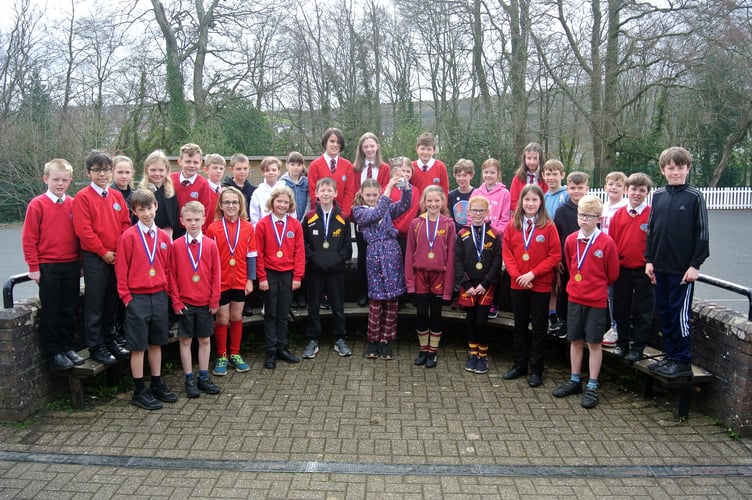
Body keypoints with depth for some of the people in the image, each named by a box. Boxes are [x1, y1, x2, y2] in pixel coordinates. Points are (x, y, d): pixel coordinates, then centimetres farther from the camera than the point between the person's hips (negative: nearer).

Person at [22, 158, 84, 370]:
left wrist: (80, 262, 8)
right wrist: (34, 267, -7)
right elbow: (28, 238, -6)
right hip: (48, 267, -3)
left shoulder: (74, 204, 4)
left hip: (72, 266, 3)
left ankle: (68, 347, 24)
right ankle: (54, 352, 17)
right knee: (51, 311, 6)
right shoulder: (37, 204, -6)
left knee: (70, 310, 11)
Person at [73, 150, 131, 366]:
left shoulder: (117, 196, 9)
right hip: (95, 258, -5)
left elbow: (126, 224, 10)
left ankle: (111, 339, 27)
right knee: (95, 304, 2)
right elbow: (83, 230, -13)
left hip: (117, 257, 5)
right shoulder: (83, 197, -7)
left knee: (112, 301, 14)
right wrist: (103, 252, -12)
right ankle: (95, 346, 12)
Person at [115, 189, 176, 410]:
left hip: (159, 297, 4)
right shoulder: (128, 237, -8)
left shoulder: (164, 237, 5)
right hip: (138, 298, -4)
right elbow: (121, 270, -7)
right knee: (138, 346, 4)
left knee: (156, 343, 14)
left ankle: (157, 385, 26)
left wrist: (167, 291, 5)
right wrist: (126, 297, -8)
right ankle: (139, 391, 15)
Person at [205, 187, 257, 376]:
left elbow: (251, 256, 2)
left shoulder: (247, 227, -1)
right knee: (222, 319, 7)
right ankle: (221, 357, 21)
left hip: (240, 281, 2)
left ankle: (235, 354, 27)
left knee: (237, 317, 13)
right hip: (220, 281, -2)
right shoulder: (213, 228, -7)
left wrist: (250, 279, -2)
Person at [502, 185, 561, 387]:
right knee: (520, 325, 14)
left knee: (539, 327, 6)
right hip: (518, 285, 3)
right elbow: (507, 253, 2)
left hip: (541, 285, -3)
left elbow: (555, 255, -9)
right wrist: (517, 275, -11)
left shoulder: (548, 226, -7)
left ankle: (536, 370, 17)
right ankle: (519, 365, 27)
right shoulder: (513, 225, 2)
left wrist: (533, 273, -16)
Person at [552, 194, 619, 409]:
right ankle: (575, 381, 26)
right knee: (575, 340, 13)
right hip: (575, 297, 4)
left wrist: (596, 285, 9)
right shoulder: (571, 240, 0)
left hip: (597, 301, -4)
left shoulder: (607, 243, -13)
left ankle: (592, 387, 15)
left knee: (594, 343, 5)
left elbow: (612, 274, -2)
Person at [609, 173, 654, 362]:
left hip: (643, 270, -4)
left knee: (642, 311, 7)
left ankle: (638, 347, 18)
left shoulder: (652, 214, -7)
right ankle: (622, 343, 28)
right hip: (622, 270, 4)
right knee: (621, 309, 14)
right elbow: (611, 242, 5)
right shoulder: (618, 214, 3)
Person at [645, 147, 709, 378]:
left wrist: (695, 264, -10)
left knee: (679, 315, 0)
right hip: (660, 267, 5)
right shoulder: (658, 195, 8)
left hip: (683, 269, -5)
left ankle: (683, 361, 12)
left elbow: (702, 233, -6)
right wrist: (649, 260, 8)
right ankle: (670, 356, 24)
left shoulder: (694, 196, -5)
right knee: (664, 313, 11)